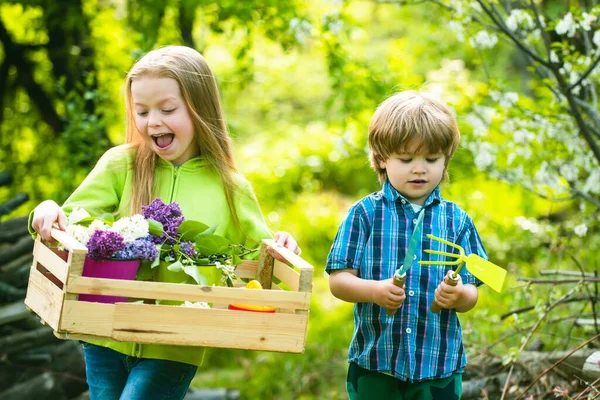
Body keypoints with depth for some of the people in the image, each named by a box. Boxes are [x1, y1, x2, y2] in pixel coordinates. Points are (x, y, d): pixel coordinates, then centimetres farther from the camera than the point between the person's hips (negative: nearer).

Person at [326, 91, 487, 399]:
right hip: (374, 365, -1)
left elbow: (470, 294, 2)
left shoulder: (456, 221, 4)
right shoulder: (365, 214, -1)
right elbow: (338, 281, -4)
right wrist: (375, 290, -23)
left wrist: (459, 296, -20)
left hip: (439, 364, 1)